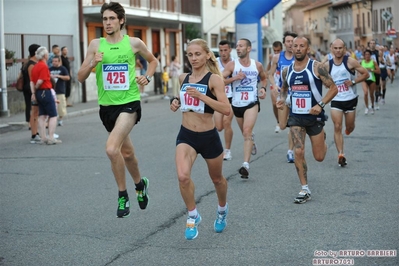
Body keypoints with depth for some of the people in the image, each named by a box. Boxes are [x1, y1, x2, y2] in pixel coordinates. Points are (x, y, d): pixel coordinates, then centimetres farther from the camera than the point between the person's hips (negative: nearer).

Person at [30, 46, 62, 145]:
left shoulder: (35, 67, 11)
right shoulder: (44, 66, -14)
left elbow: (32, 81, 7)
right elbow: (40, 81, -19)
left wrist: (33, 93, 3)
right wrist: (36, 88, -1)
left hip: (38, 93, 9)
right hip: (45, 92, -9)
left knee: (42, 116, 10)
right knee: (53, 116, -3)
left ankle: (43, 138, 11)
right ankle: (51, 138, -8)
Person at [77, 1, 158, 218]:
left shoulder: (134, 43, -1)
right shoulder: (96, 44, 1)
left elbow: (153, 60, 18)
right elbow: (80, 77, 0)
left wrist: (147, 77, 0)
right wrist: (92, 64, -18)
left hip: (129, 103, -3)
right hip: (107, 105, 4)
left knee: (111, 148, -23)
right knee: (126, 152, 19)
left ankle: (123, 195, -5)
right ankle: (140, 184, 45)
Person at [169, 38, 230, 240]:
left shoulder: (214, 79, -12)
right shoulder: (183, 78, 5)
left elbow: (226, 110, -22)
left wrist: (201, 96, -29)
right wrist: (176, 102, 4)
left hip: (208, 136, -3)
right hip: (186, 135, 3)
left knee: (217, 179, 18)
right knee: (183, 176, -21)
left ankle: (222, 210, 48)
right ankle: (193, 216, 2)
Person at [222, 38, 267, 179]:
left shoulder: (257, 65, 0)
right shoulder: (232, 65, -6)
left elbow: (264, 78, 19)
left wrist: (263, 88, 0)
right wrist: (235, 78, -25)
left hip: (252, 103, -2)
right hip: (237, 104, 2)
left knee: (247, 131, -20)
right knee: (245, 133, 19)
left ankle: (246, 165, -25)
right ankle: (252, 140, 58)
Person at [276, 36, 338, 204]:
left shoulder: (317, 67, -10)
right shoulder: (287, 71, 4)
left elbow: (333, 88, -9)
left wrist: (321, 104, -22)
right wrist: (282, 99, 0)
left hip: (314, 116, -2)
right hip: (295, 116, 3)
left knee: (319, 157, 8)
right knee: (298, 152, -12)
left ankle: (322, 138, 45)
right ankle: (305, 190, 1)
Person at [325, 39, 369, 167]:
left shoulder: (350, 61, -9)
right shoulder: (327, 65, -1)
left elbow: (366, 74, -6)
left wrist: (353, 81, -17)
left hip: (351, 99, -1)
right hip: (336, 100, 1)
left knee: (349, 127, 13)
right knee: (337, 127, -11)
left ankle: (348, 130, 51)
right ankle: (341, 154, -11)